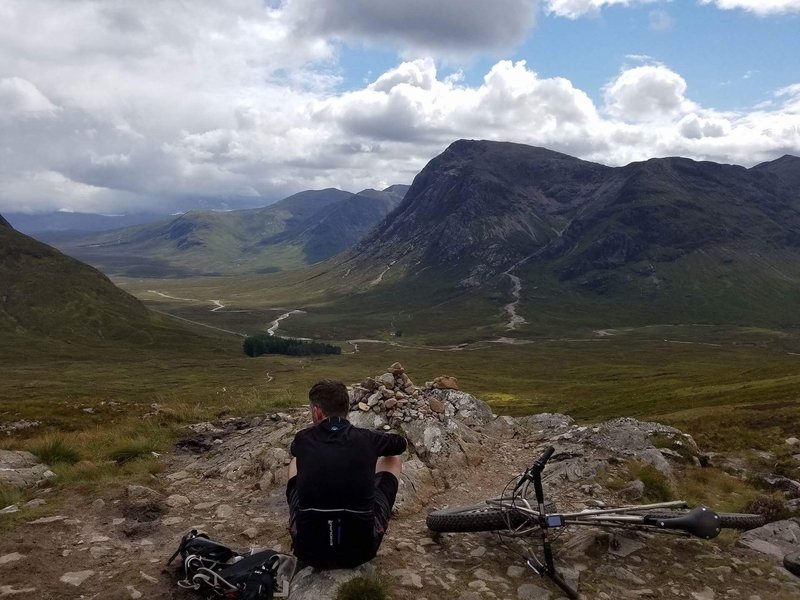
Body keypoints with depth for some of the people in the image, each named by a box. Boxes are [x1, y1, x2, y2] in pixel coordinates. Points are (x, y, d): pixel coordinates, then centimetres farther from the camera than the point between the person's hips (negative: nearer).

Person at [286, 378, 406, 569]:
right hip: (361, 549, -1)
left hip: (309, 550, 1)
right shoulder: (366, 438, -2)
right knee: (392, 461, 20)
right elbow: (401, 443, 22)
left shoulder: (303, 439, 0)